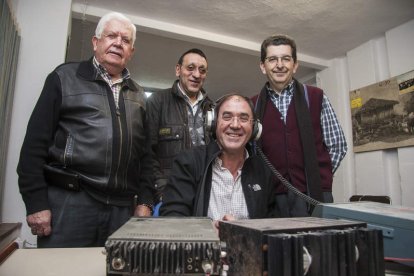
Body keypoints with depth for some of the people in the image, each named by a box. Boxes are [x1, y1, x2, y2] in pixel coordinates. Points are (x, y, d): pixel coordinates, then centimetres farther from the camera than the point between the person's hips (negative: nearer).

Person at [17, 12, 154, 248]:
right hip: (68, 201, -3)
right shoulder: (65, 78, 3)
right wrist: (36, 203, -8)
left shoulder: (138, 95, 14)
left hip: (122, 208, 4)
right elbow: (35, 144, -3)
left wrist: (145, 201, 6)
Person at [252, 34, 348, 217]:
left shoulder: (316, 98, 3)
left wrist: (317, 177, 3)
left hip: (315, 195, 0)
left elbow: (338, 145, 7)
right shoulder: (253, 106, 5)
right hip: (272, 198, 1)